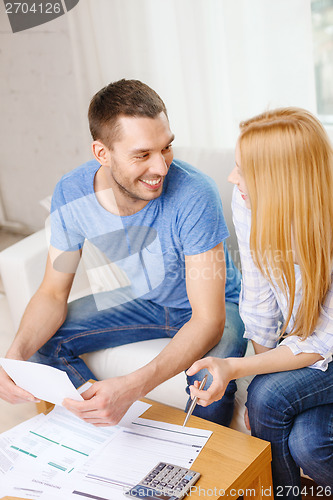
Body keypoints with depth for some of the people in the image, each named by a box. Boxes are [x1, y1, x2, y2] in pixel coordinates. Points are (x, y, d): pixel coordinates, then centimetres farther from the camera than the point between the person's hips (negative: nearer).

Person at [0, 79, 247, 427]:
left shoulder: (194, 195, -35)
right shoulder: (71, 194, -20)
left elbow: (209, 319, -35)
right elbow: (53, 293, -10)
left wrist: (132, 387, -50)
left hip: (216, 306, -4)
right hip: (142, 301, 5)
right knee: (43, 343, -8)